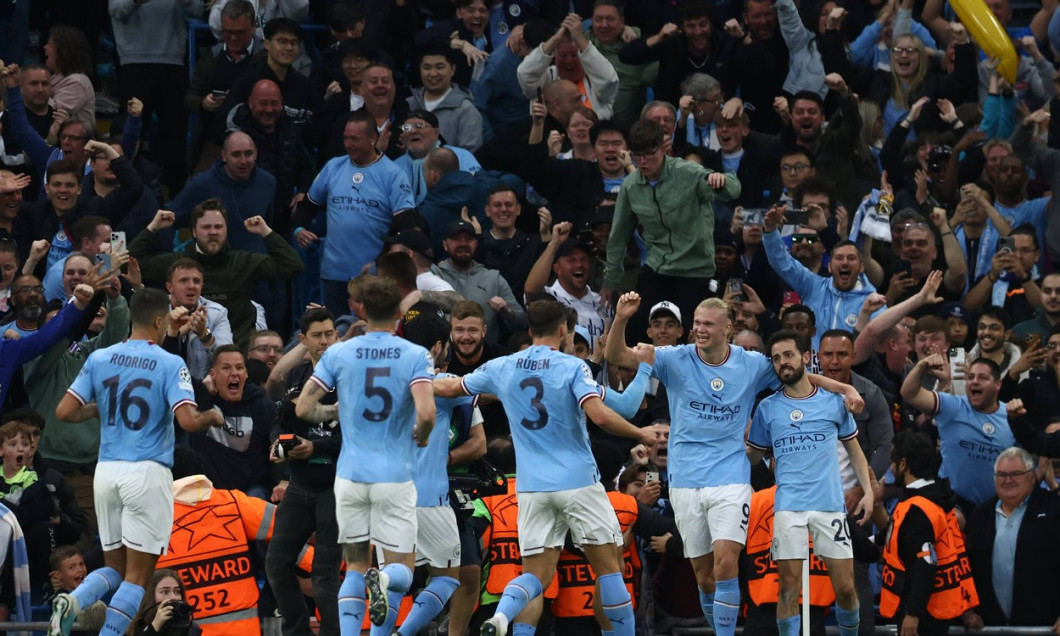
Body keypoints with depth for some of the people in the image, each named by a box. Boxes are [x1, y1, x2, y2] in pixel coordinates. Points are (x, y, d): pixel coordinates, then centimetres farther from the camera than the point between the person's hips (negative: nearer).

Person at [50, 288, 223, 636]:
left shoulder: (99, 359, 5)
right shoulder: (170, 365, -7)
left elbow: (64, 412, 2)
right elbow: (188, 421, -17)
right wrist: (213, 417, 5)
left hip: (106, 472, 5)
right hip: (148, 474, -5)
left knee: (114, 567, 16)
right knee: (137, 576, 2)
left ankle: (73, 601, -14)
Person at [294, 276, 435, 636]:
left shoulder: (338, 354, 1)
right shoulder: (415, 356, -5)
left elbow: (303, 408, -1)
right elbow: (426, 412, -18)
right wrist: (421, 437, 4)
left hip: (351, 475, 2)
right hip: (395, 477, -2)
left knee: (355, 568, 14)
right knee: (402, 571, 6)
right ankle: (383, 580, -30)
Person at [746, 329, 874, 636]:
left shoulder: (833, 401, 7)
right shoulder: (767, 408, 8)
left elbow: (854, 449, 15)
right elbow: (753, 455, 13)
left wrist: (868, 491, 4)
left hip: (830, 505, 0)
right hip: (788, 506, 0)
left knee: (845, 588, 0)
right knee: (789, 588, -5)